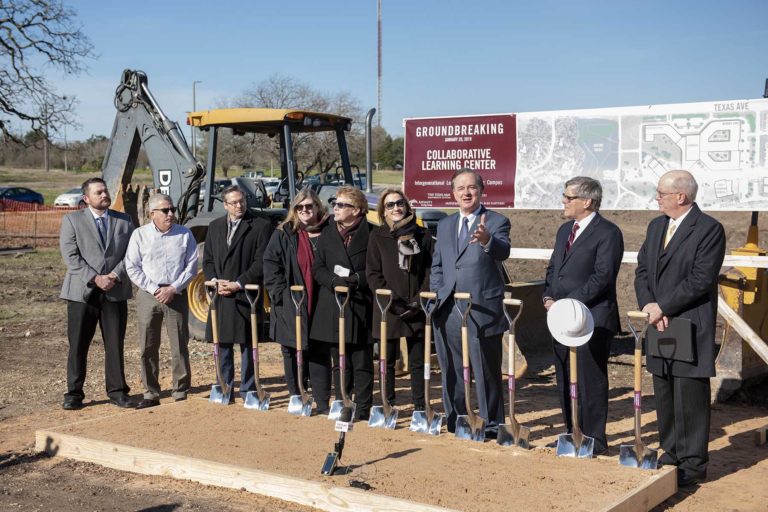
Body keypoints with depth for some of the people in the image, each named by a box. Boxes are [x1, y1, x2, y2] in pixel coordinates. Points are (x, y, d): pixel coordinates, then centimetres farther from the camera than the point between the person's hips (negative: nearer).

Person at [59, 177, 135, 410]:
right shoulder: (72, 220, 3)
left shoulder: (124, 221, 11)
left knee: (115, 344, 5)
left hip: (115, 292, 2)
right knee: (78, 345, 2)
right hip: (82, 292, -2)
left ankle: (117, 391, 15)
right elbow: (71, 256, -6)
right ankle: (74, 393, 12)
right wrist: (94, 278, -15)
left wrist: (116, 275, -11)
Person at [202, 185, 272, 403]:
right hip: (220, 295, 4)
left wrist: (238, 284, -13)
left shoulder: (260, 226, -2)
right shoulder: (214, 226, 14)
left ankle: (248, 390, 11)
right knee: (223, 344, 9)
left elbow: (261, 262, -8)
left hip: (246, 295, -4)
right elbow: (207, 260, 15)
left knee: (247, 344, 1)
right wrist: (215, 281, -3)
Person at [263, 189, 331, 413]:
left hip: (320, 305, 0)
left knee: (320, 353, 4)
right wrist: (280, 292, -9)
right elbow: (270, 264, -1)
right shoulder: (284, 234, 2)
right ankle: (296, 399, 19)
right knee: (292, 353, 7)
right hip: (290, 305, 0)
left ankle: (322, 402, 11)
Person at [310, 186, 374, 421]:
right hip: (333, 307, 4)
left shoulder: (369, 234, -4)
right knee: (339, 362, 12)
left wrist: (358, 279, -19)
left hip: (360, 306, -4)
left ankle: (362, 409, 9)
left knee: (362, 363, 1)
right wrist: (334, 281, -11)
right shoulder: (328, 234, 10)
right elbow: (317, 267, 7)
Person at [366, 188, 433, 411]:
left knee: (417, 362, 4)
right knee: (387, 361, 7)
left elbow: (430, 271, 3)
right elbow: (373, 274, 0)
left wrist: (418, 301, -9)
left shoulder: (422, 235, 5)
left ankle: (419, 407, 11)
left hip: (417, 310, 0)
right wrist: (393, 300, -10)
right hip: (387, 309, 0)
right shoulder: (377, 236, 4)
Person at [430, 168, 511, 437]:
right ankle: (455, 422, 29)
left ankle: (491, 425, 13)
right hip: (448, 312, 5)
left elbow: (503, 252, -23)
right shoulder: (444, 225, 14)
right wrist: (437, 295, 5)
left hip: (482, 311, -5)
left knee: (486, 372, 1)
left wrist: (487, 240, -45)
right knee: (452, 372, 15)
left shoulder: (497, 221, -3)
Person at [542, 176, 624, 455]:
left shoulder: (608, 233, -10)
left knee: (590, 382, -1)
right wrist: (548, 297, 3)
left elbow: (602, 277, -17)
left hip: (592, 320, -8)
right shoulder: (564, 230, 17)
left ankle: (594, 440, 8)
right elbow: (552, 268, 21)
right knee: (565, 382, 13)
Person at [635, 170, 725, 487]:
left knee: (690, 398, -2)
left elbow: (701, 280, -17)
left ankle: (693, 465, 7)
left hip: (691, 327, -7)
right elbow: (642, 270, 11)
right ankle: (671, 453, 28)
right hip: (659, 325, 7)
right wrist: (648, 306, -7)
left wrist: (661, 307, -16)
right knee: (664, 397, 15)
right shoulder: (656, 226, 13)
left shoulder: (709, 229, -11)